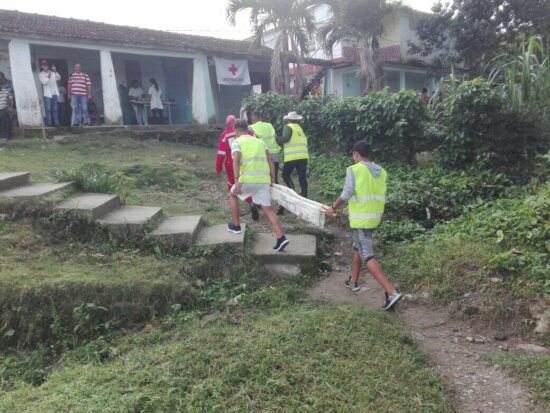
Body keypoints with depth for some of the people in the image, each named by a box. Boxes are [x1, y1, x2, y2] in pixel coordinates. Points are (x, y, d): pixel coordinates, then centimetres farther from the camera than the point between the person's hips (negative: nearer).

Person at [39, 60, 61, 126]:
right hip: (47, 94, -3)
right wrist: (48, 76, -21)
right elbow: (44, 82, -9)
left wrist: (55, 71, -18)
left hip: (54, 93, 3)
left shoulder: (53, 73, 13)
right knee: (48, 109, -7)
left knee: (55, 109, 5)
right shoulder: (41, 74, 5)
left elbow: (58, 78, -3)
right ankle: (49, 123, -7)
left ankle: (56, 123, 7)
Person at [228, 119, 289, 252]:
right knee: (268, 209, 6)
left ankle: (235, 226, 27)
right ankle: (281, 238, -9)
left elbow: (236, 161, -9)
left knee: (232, 195, 25)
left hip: (248, 179, -4)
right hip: (264, 180, 4)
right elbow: (270, 160, 13)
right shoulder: (260, 141, 22)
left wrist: (236, 181, -15)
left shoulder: (236, 142, 8)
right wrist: (273, 179, 13)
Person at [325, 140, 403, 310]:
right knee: (358, 247, 25)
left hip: (361, 218, -8)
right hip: (375, 216, 8)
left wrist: (333, 208, 1)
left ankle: (392, 292, -14)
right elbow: (380, 196, 12)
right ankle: (353, 282, 38)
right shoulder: (381, 172, 8)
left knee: (367, 256, -6)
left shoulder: (354, 170, -12)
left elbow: (346, 194, -16)